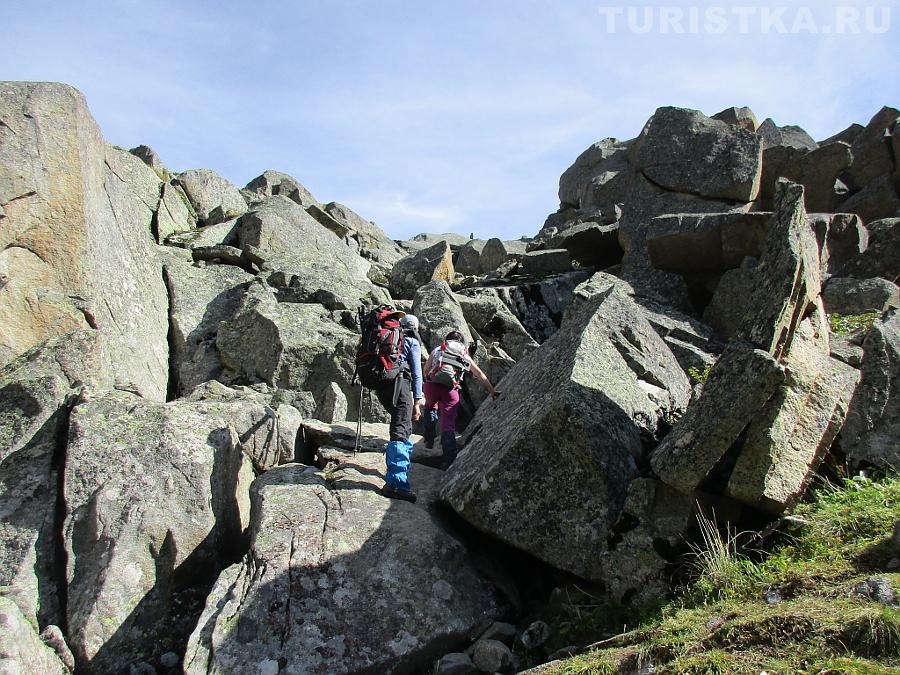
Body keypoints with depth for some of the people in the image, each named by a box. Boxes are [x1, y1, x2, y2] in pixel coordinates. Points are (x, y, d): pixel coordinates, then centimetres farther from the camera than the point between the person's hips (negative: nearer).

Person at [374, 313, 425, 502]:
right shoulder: (413, 342, 12)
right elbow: (416, 373, 3)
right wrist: (417, 402, 0)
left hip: (381, 386, 7)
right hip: (399, 382, -7)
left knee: (404, 423, 29)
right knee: (401, 431, -18)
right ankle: (396, 483, -29)